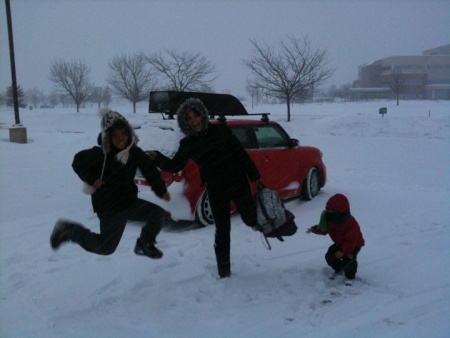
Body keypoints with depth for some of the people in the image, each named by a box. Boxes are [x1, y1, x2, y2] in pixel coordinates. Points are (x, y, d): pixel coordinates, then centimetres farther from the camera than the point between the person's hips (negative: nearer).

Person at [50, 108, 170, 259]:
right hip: (109, 207, -5)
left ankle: (144, 244, 17)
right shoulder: (100, 154, -18)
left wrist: (162, 191, -10)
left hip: (130, 202, 5)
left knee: (158, 213, -9)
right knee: (105, 247, -1)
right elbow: (78, 162, -4)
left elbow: (150, 171, 0)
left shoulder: (136, 153, -5)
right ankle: (69, 230, 19)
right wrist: (92, 180, -13)